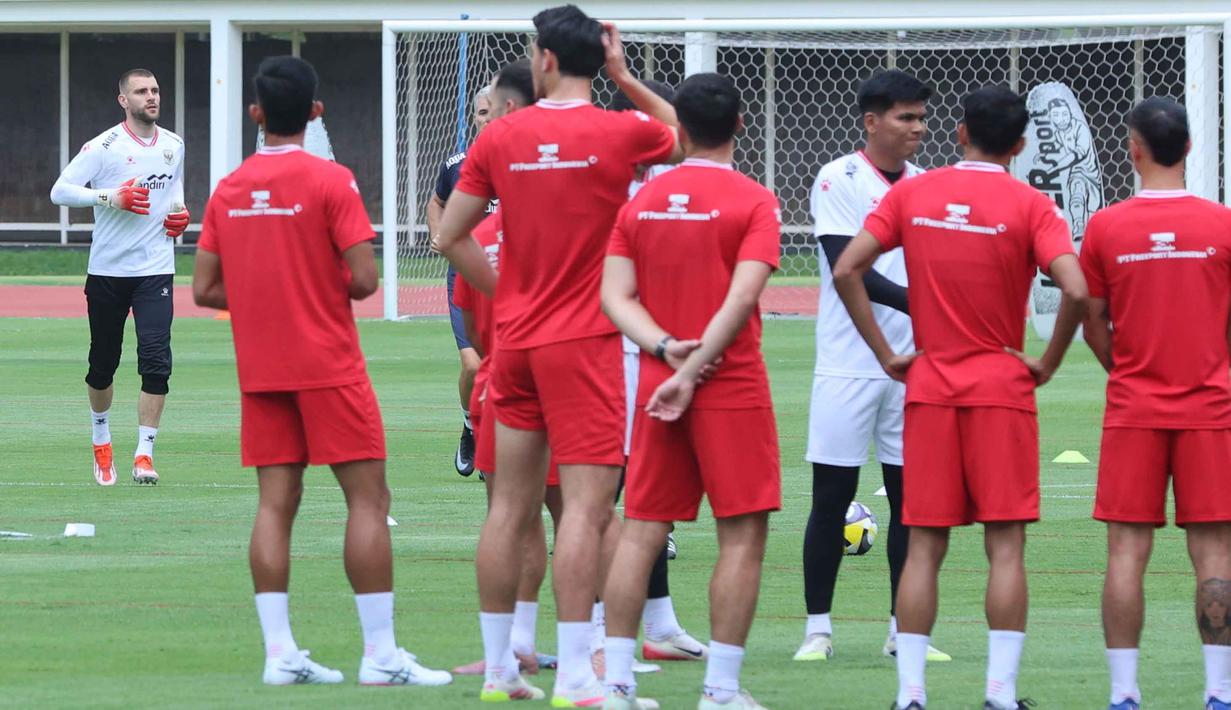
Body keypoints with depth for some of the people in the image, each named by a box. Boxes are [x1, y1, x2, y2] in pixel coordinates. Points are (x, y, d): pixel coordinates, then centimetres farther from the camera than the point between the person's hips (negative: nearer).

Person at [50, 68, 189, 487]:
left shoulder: (173, 146, 7)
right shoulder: (105, 147, -9)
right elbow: (60, 191, -12)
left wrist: (179, 212, 7)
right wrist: (110, 196, -22)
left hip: (155, 269, 2)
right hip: (107, 271, -2)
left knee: (156, 361, -13)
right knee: (103, 363, 8)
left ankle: (144, 453, -10)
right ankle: (101, 441, 32)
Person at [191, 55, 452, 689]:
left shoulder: (228, 190, 4)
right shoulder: (330, 181, -10)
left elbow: (205, 289, 6)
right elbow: (363, 278, -15)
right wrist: (331, 289, 6)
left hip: (259, 369, 5)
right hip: (328, 367, -5)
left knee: (275, 503, 6)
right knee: (368, 498, -1)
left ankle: (279, 652, 1)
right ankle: (380, 654, -5)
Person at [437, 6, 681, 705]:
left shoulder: (500, 139, 2)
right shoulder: (620, 132, -8)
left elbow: (452, 236, 8)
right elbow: (683, 132, 14)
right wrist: (627, 79, 14)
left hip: (517, 341, 5)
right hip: (585, 340, -5)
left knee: (510, 508, 11)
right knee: (587, 507, -8)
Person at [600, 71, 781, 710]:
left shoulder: (641, 201, 7)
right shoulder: (753, 202, -6)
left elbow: (615, 295, -1)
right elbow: (742, 296, -17)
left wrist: (667, 349, -9)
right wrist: (693, 370, -15)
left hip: (657, 389, 5)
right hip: (733, 390, -5)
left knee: (641, 531, 8)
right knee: (742, 535, 0)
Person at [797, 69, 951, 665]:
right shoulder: (838, 180, -6)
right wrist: (915, 302, -25)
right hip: (849, 365, -5)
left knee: (911, 494, 4)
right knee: (832, 498, -1)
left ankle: (902, 630, 11)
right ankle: (817, 628, 6)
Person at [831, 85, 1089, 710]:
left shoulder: (910, 195, 3)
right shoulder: (1029, 206, -5)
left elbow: (846, 271, -2)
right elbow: (1076, 291, -17)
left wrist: (886, 354, 3)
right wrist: (1049, 364, -3)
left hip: (929, 386, 2)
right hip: (1002, 388, -2)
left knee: (924, 546, 5)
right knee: (1005, 545, 0)